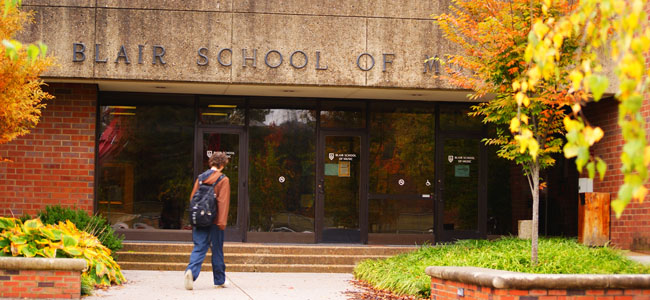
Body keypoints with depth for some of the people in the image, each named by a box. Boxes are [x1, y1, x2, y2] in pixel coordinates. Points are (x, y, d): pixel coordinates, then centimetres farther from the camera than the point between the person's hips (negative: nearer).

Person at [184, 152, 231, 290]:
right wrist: (222, 222, -14)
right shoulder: (223, 180, -5)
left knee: (199, 248, 1)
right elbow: (223, 201, -12)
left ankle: (191, 271, -26)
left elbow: (192, 198, 11)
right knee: (217, 250, 8)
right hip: (214, 221, -3)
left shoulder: (200, 178, 9)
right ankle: (220, 280, 18)